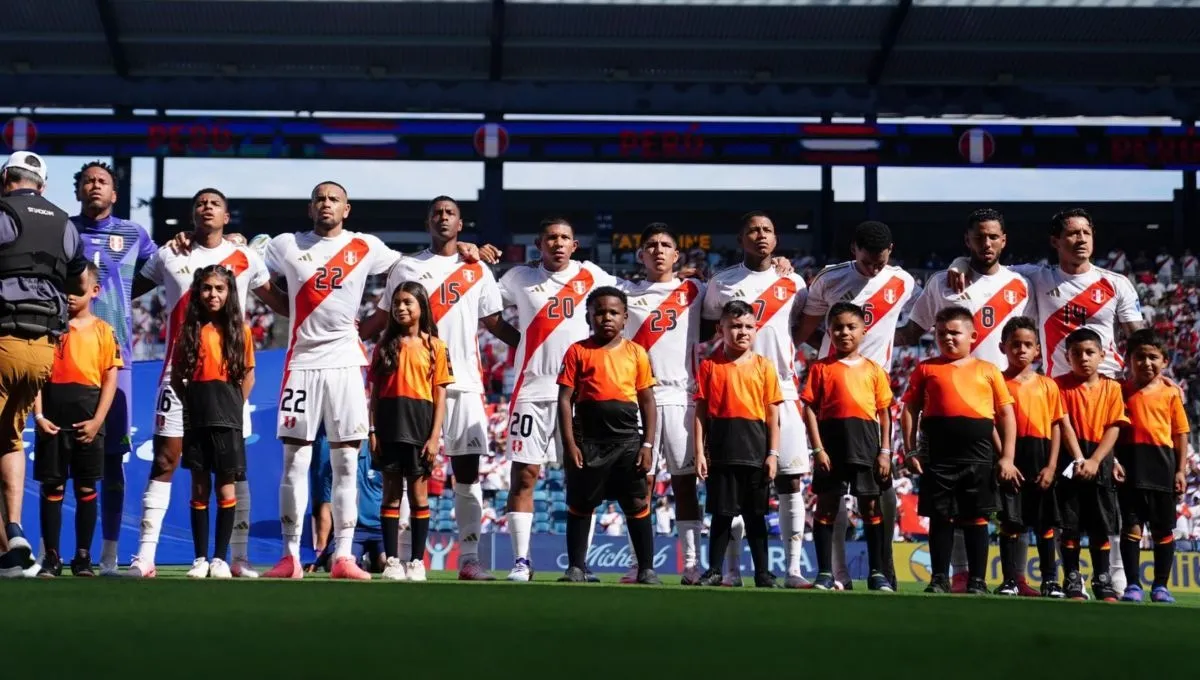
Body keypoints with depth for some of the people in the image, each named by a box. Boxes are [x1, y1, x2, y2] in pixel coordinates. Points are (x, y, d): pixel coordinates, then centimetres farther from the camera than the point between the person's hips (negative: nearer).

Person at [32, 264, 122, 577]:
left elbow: (110, 379, 1)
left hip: (87, 419, 0)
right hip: (52, 418, 0)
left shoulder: (103, 331, 4)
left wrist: (97, 420, -8)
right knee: (51, 488, 2)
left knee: (86, 489, 4)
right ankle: (51, 558, 6)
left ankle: (83, 557, 10)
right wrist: (38, 415, -8)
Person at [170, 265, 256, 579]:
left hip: (227, 419, -1)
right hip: (196, 418, 1)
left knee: (225, 487, -1)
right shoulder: (189, 329, 6)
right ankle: (200, 558, 9)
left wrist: (234, 407, -2)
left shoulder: (239, 330, 5)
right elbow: (176, 376, 8)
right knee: (200, 487, 4)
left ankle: (220, 559, 4)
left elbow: (248, 375, 7)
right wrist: (190, 404, -2)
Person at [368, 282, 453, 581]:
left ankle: (417, 561, 7)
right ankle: (392, 560, 5)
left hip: (419, 425, -2)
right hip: (389, 425, 2)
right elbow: (374, 391, 7)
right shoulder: (385, 345, 9)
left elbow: (440, 395, 1)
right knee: (391, 493, 2)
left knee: (418, 494, 2)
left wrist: (435, 436, -7)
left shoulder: (434, 346, 3)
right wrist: (373, 430, -2)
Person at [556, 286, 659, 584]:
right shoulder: (578, 352, 2)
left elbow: (647, 402, 8)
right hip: (588, 440, -1)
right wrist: (569, 443, -7)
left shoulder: (636, 353, 6)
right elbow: (565, 399, 0)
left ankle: (646, 569, 5)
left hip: (627, 439, 1)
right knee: (580, 505, 6)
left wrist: (647, 444, 0)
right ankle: (576, 567, 14)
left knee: (638, 504, 1)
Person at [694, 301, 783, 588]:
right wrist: (699, 452, -4)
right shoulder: (710, 366, 3)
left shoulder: (764, 367, 5)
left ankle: (762, 573, 14)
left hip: (754, 448, 1)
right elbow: (701, 411, 2)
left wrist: (773, 453, 0)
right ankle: (714, 570, 13)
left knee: (755, 515, 8)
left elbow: (772, 413, 5)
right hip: (721, 448, -1)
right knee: (721, 513, 4)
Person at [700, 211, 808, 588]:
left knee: (791, 480, -2)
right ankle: (731, 571, 6)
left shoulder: (793, 284, 8)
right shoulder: (721, 284, 6)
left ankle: (794, 569, 1)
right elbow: (705, 333, 14)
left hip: (782, 392, 1)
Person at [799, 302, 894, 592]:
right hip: (831, 439, -1)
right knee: (826, 505, 2)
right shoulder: (821, 369, 3)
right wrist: (818, 449, -9)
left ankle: (877, 573, 10)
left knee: (871, 506, 5)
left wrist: (885, 451, 0)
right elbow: (810, 410, -1)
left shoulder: (874, 370, 8)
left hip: (865, 441, 1)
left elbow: (884, 414, 8)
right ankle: (825, 573, 7)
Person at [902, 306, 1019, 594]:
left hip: (978, 456, 0)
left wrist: (1007, 457, 1)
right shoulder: (927, 369, 8)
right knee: (940, 517, 4)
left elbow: (1006, 414, 8)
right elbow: (910, 410, 7)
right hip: (939, 455, 0)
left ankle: (977, 581, 11)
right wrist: (911, 451, -1)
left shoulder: (988, 371, 8)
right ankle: (940, 579, 11)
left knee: (976, 518, 4)